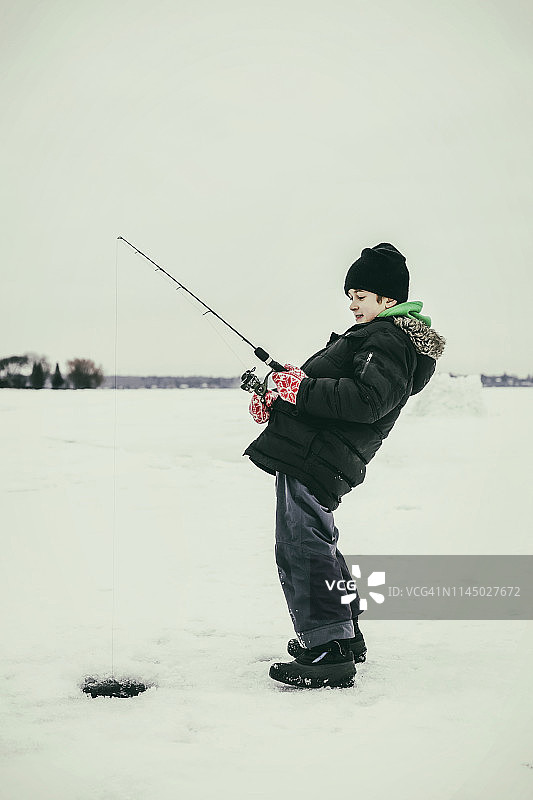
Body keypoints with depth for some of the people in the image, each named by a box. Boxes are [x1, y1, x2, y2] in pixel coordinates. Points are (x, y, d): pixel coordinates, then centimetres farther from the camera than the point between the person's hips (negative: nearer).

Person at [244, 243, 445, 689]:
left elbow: (366, 400, -26)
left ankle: (329, 654, -13)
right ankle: (345, 635, 31)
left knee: (302, 549, -14)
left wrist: (301, 389, -21)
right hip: (308, 456, 12)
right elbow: (327, 394, 27)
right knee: (316, 544, 21)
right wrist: (277, 402, 14)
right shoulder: (377, 337, 25)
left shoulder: (390, 339, -10)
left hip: (314, 459, -12)